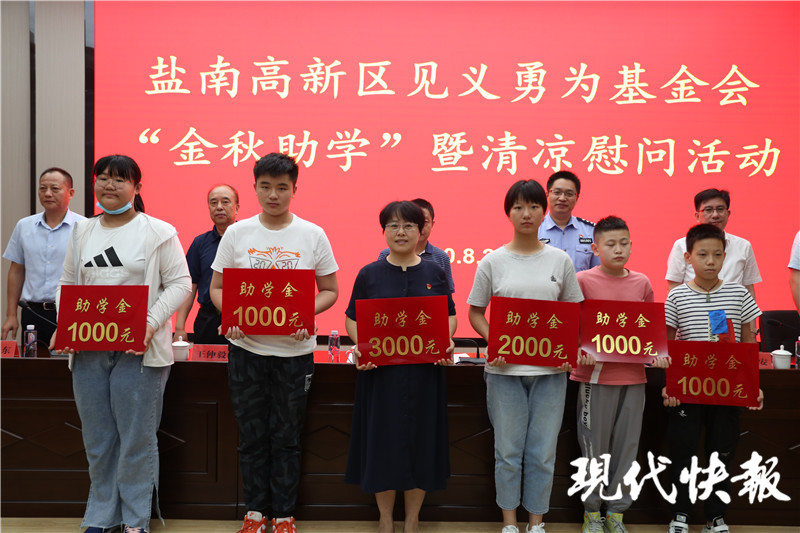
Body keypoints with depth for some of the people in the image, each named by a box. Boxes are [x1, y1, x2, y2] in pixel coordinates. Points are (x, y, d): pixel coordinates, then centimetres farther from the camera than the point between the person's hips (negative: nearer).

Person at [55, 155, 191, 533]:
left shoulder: (158, 232, -1)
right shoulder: (82, 232, 14)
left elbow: (178, 283, -4)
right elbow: (67, 283, 17)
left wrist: (150, 324, -17)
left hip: (138, 350, -4)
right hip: (87, 347, 4)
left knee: (137, 438, 1)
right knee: (97, 439, 11)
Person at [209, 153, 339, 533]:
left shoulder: (312, 235, 1)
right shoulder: (236, 233, 3)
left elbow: (329, 290, 4)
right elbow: (217, 288, 7)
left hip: (294, 349, -1)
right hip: (245, 347, 1)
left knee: (286, 437, 7)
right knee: (252, 435, 9)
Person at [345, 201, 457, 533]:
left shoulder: (434, 272, 7)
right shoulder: (369, 274, 4)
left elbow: (450, 315, 10)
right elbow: (353, 319, 4)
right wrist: (360, 345, -14)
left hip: (424, 372, 1)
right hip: (380, 371, -1)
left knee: (421, 439, 6)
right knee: (383, 440, 4)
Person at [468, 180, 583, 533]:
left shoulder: (560, 260, 5)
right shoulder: (492, 262, 2)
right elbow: (476, 312, 6)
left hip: (550, 369, 1)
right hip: (505, 368, -1)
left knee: (543, 451, 6)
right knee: (508, 450, 7)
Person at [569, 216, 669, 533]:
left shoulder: (641, 283, 8)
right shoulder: (583, 280, -4)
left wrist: (656, 353, -2)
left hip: (633, 375, 4)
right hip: (596, 374, -4)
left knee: (626, 446, 9)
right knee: (594, 445, 4)